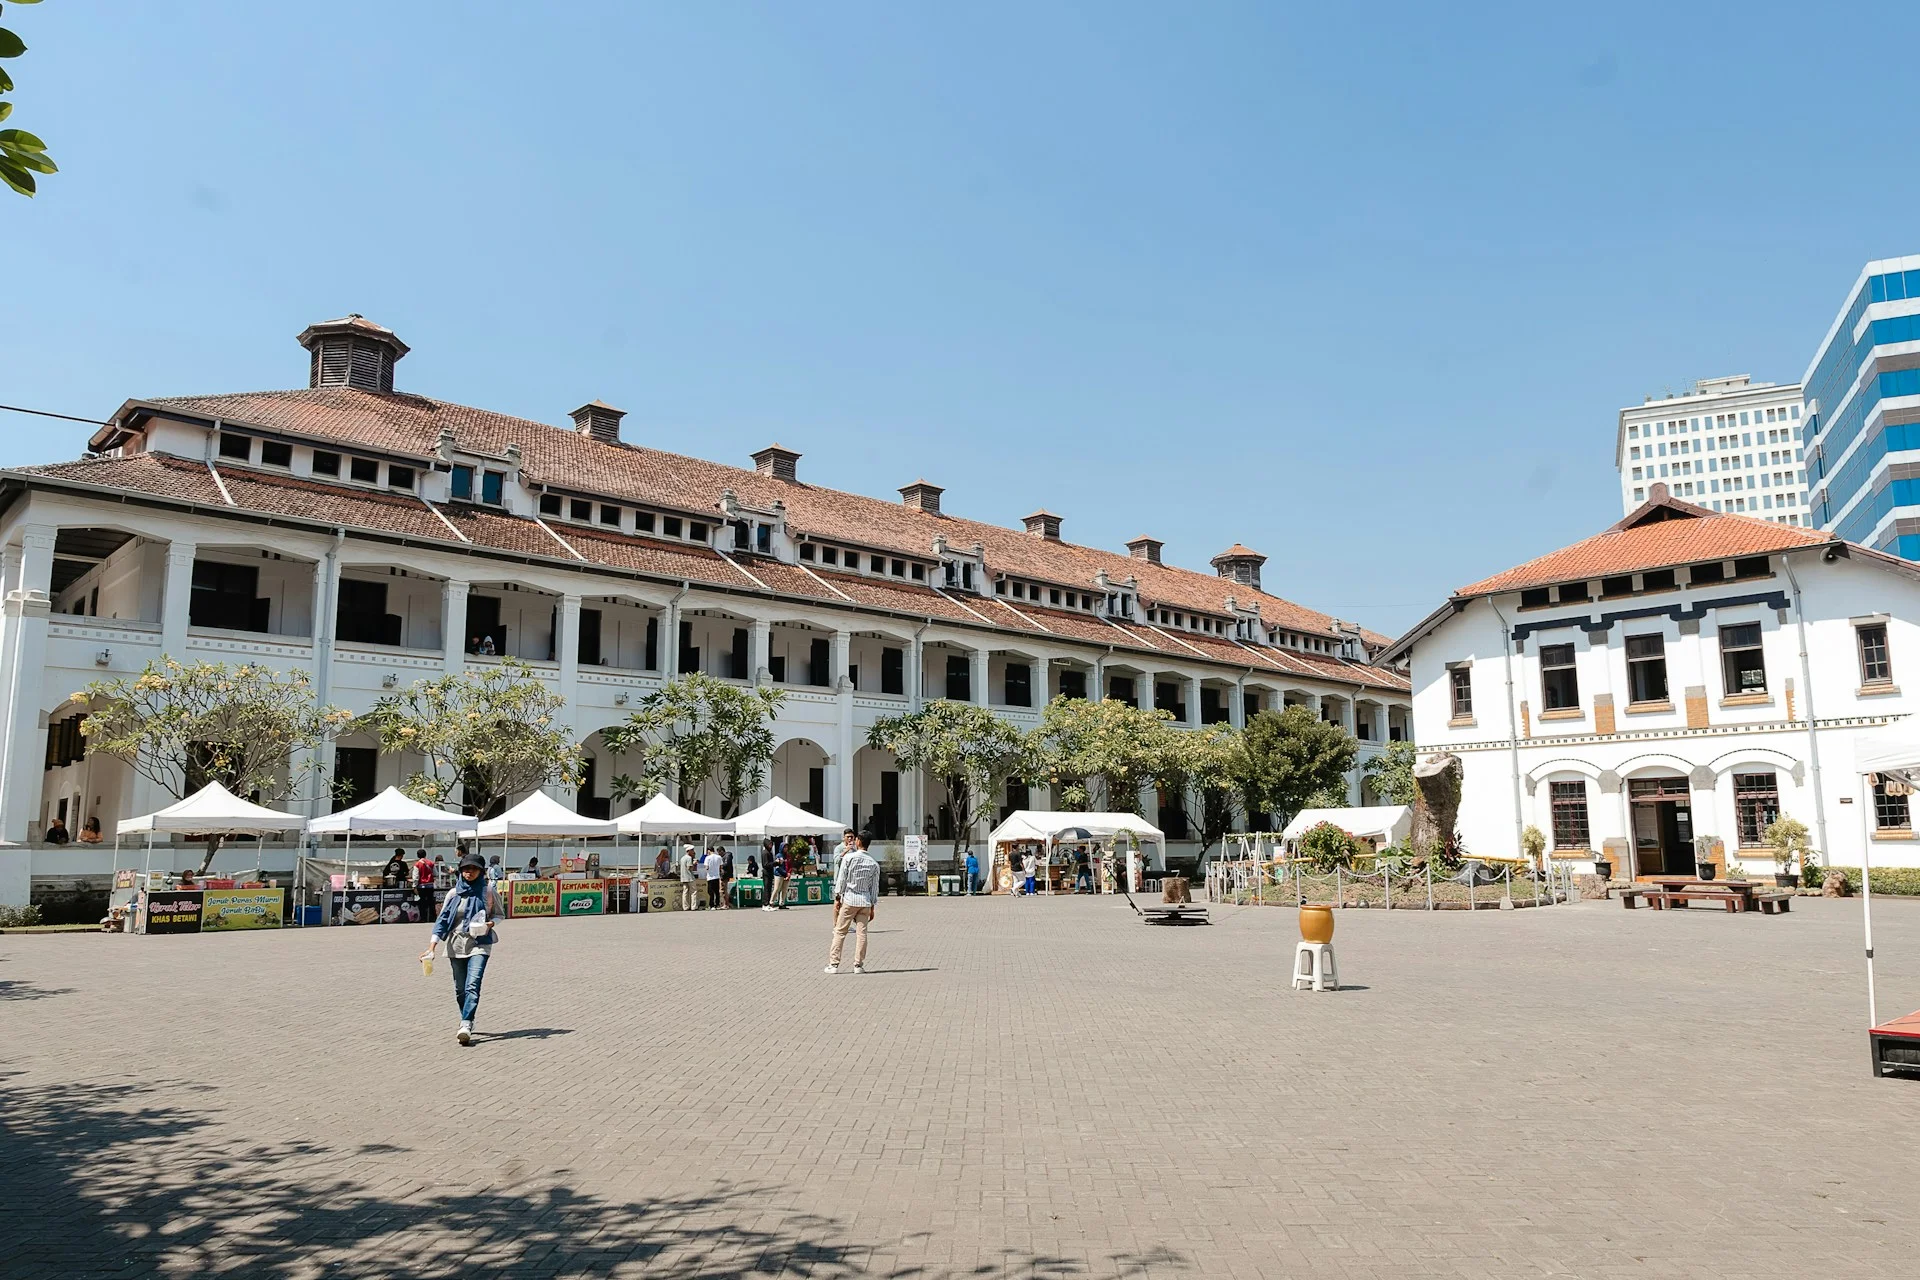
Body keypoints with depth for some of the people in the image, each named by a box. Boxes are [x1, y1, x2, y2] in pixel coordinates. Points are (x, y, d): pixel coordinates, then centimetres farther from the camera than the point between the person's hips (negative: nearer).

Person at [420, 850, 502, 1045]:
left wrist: (491, 923, -13)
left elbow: (499, 914, 11)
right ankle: (467, 1024, 26)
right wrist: (432, 946, -6)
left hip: (480, 944, -3)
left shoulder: (488, 891, 0)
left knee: (472, 985, -19)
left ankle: (466, 1026, -26)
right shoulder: (454, 893, 4)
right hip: (456, 945, 3)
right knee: (460, 989, 9)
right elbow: (442, 919, 4)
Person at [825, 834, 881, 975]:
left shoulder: (849, 857, -5)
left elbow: (841, 879, -7)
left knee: (840, 932, 3)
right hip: (865, 902, 3)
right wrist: (872, 907, 13)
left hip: (849, 900, -3)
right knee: (862, 933, 5)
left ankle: (833, 964, 3)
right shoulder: (874, 864, 5)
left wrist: (837, 898, -1)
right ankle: (859, 965, 5)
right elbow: (874, 887, 7)